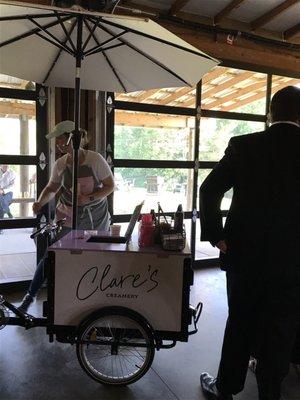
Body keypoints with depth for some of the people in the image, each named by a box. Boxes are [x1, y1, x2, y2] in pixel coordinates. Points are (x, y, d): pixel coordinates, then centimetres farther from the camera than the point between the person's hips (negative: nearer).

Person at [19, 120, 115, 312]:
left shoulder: (95, 159, -11)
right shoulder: (60, 163, -1)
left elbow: (110, 186, -7)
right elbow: (52, 188, 11)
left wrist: (88, 198, -19)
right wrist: (40, 202, -8)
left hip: (95, 218, -2)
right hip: (68, 218, 2)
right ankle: (30, 296, 17)